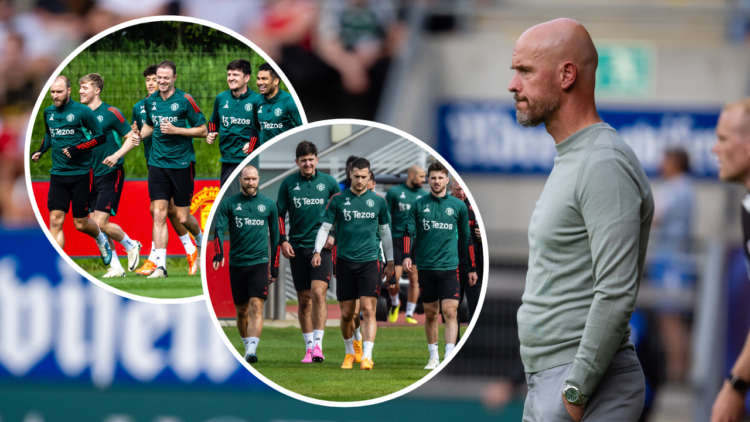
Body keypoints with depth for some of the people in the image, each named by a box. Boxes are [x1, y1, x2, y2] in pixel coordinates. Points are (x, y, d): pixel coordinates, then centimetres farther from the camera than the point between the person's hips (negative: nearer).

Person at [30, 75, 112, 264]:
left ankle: (101, 240, 37)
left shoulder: (82, 112, -8)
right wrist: (40, 151, 10)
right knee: (55, 221, -8)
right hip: (58, 174, 4)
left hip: (81, 173, -4)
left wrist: (78, 149, -17)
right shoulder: (48, 113, 8)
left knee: (81, 224, 3)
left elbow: (100, 137, -5)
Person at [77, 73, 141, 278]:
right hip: (91, 175, 7)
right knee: (94, 225, 2)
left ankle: (131, 245, 13)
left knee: (100, 224, -12)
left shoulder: (110, 113, -8)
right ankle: (115, 267, 12)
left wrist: (117, 155, -22)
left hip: (110, 174, -7)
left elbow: (132, 138, -8)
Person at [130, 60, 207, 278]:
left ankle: (201, 240, 34)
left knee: (182, 218, 1)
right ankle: (160, 265, -8)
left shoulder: (185, 100, -8)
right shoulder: (150, 101, 6)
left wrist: (176, 130, -16)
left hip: (182, 164, -3)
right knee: (159, 213, -7)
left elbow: (203, 130, -6)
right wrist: (140, 134, 2)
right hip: (157, 162, 4)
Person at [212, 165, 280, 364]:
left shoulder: (268, 205, 7)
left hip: (259, 263, -1)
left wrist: (275, 267, 11)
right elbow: (219, 229, -5)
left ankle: (252, 350, -26)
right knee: (241, 310, 8)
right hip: (236, 263, 1)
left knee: (256, 306, -16)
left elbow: (275, 235, 13)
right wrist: (218, 254, -23)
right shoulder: (229, 204, 5)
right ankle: (248, 345, 26)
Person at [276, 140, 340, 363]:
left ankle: (318, 344, -19)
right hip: (297, 248, 2)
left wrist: (335, 236, 0)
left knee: (318, 293, -18)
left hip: (322, 246, -2)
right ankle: (309, 347, 15)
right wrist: (283, 240, -1)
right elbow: (279, 214, 9)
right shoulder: (288, 184, 4)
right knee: (304, 300, 6)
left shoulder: (328, 182, 3)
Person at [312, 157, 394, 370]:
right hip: (345, 262, 1)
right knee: (346, 314, 6)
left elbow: (385, 232, 14)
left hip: (369, 261, -1)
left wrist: (390, 262, 14)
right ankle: (350, 353, 26)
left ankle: (367, 356, -17)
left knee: (368, 310, -12)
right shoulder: (338, 200, 3)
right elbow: (325, 227, 3)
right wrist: (317, 251, -12)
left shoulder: (378, 201, 5)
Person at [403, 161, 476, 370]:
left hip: (449, 267, -1)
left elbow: (466, 238, 12)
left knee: (450, 312, -12)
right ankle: (433, 356, 18)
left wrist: (471, 268, 13)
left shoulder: (458, 206, 6)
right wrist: (407, 256, -15)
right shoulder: (419, 205, 6)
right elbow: (409, 232, 2)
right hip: (426, 267, 1)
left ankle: (449, 356, -17)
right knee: (430, 314, 8)